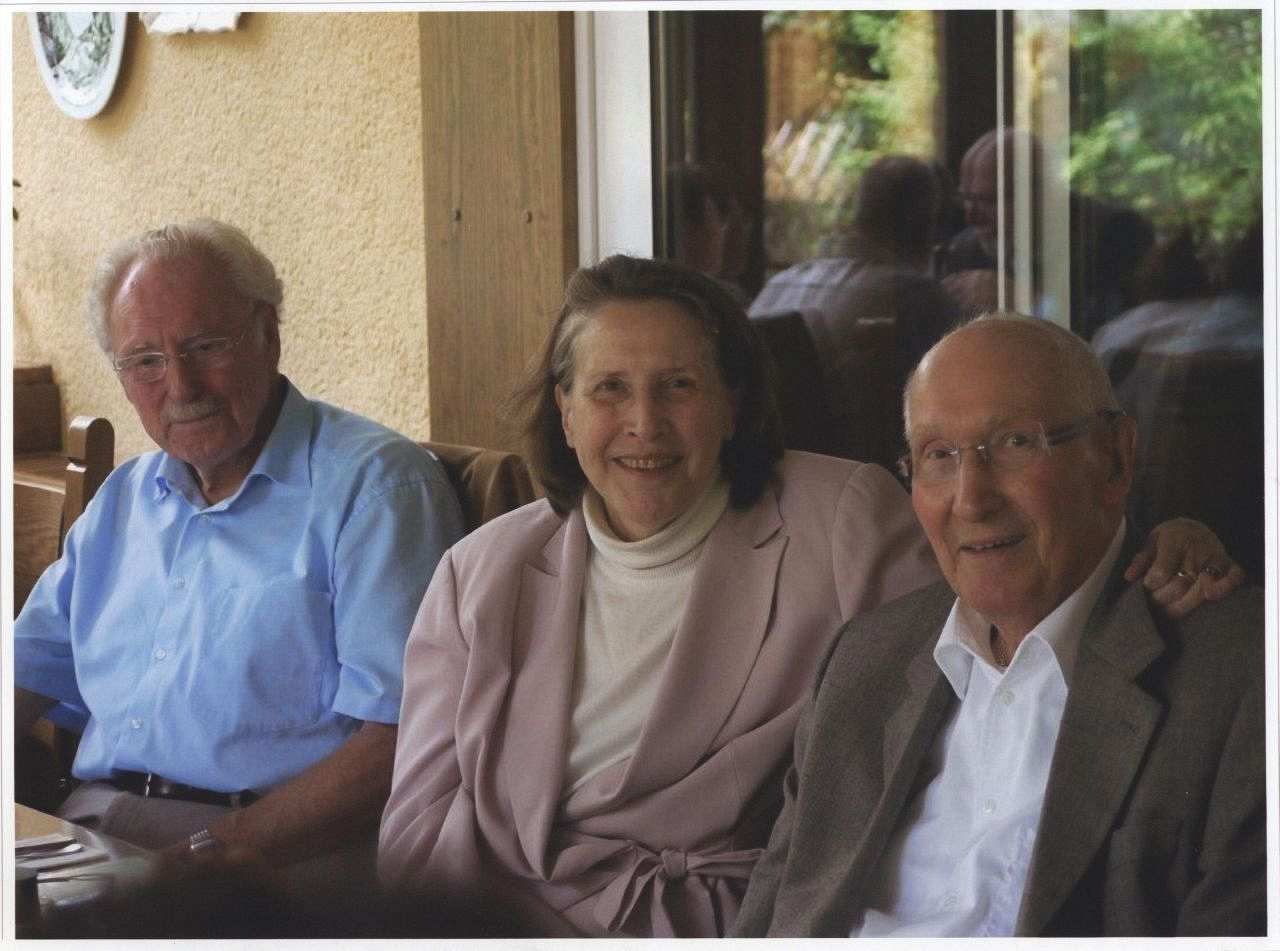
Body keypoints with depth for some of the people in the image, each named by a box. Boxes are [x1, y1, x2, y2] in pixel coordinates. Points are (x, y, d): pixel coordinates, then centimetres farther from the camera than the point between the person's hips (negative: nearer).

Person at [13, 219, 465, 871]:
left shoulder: (373, 482, -3)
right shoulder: (124, 499, 22)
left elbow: (401, 738, -12)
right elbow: (32, 668, 22)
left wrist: (226, 849, -21)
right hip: (91, 823, 6)